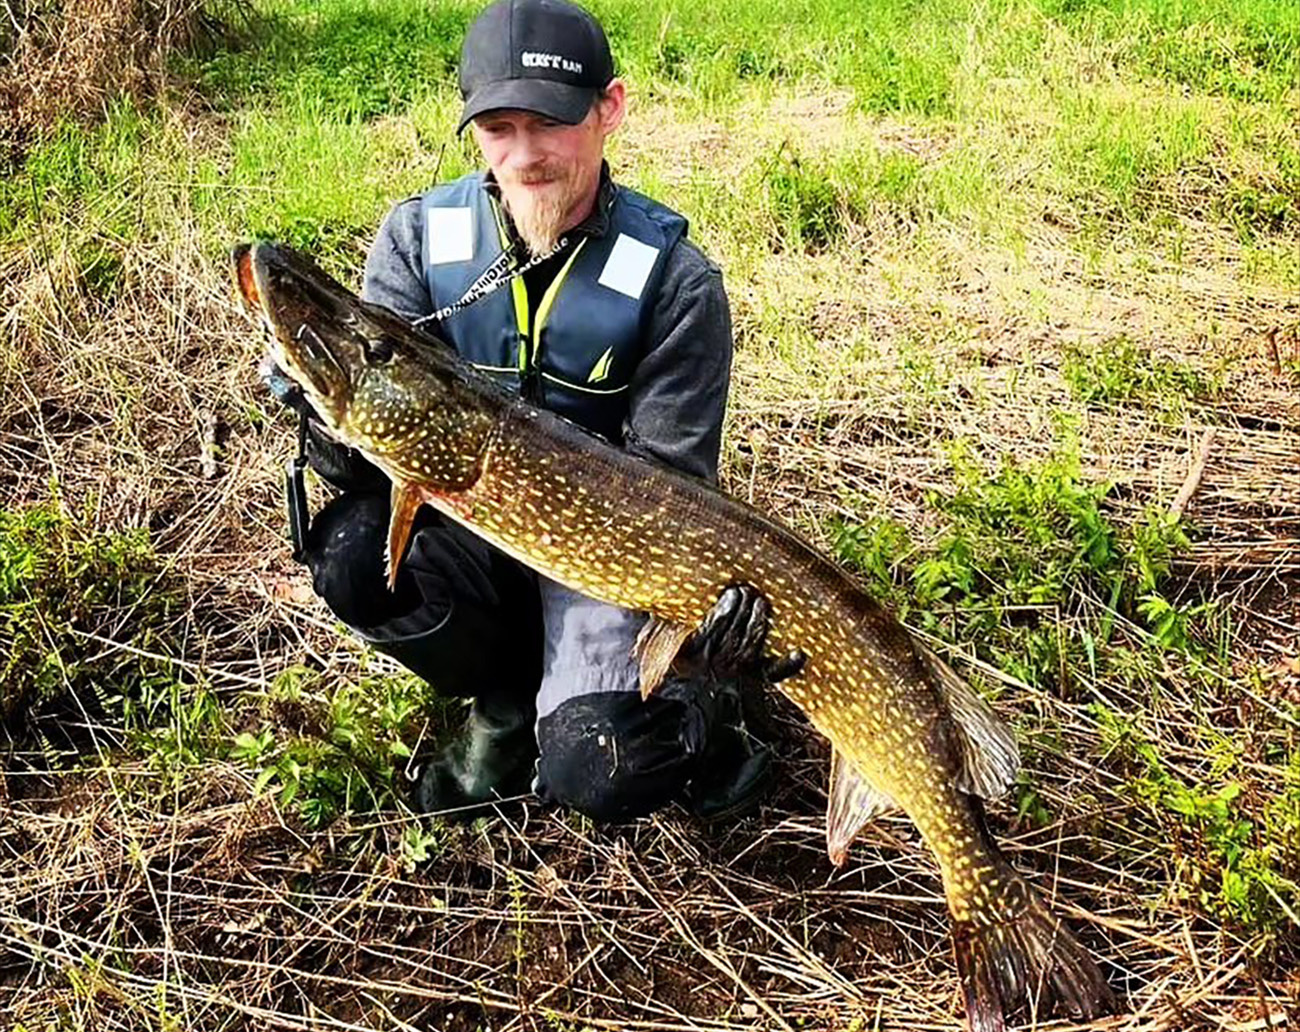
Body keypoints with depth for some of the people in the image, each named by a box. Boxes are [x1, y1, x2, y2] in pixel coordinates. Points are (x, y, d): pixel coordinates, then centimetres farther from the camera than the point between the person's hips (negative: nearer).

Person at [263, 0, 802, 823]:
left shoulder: (674, 279, -15)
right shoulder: (418, 239, -8)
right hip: (464, 526, 4)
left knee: (597, 774, -25)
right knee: (353, 554, -28)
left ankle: (710, 687, 11)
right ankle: (509, 699, 1)